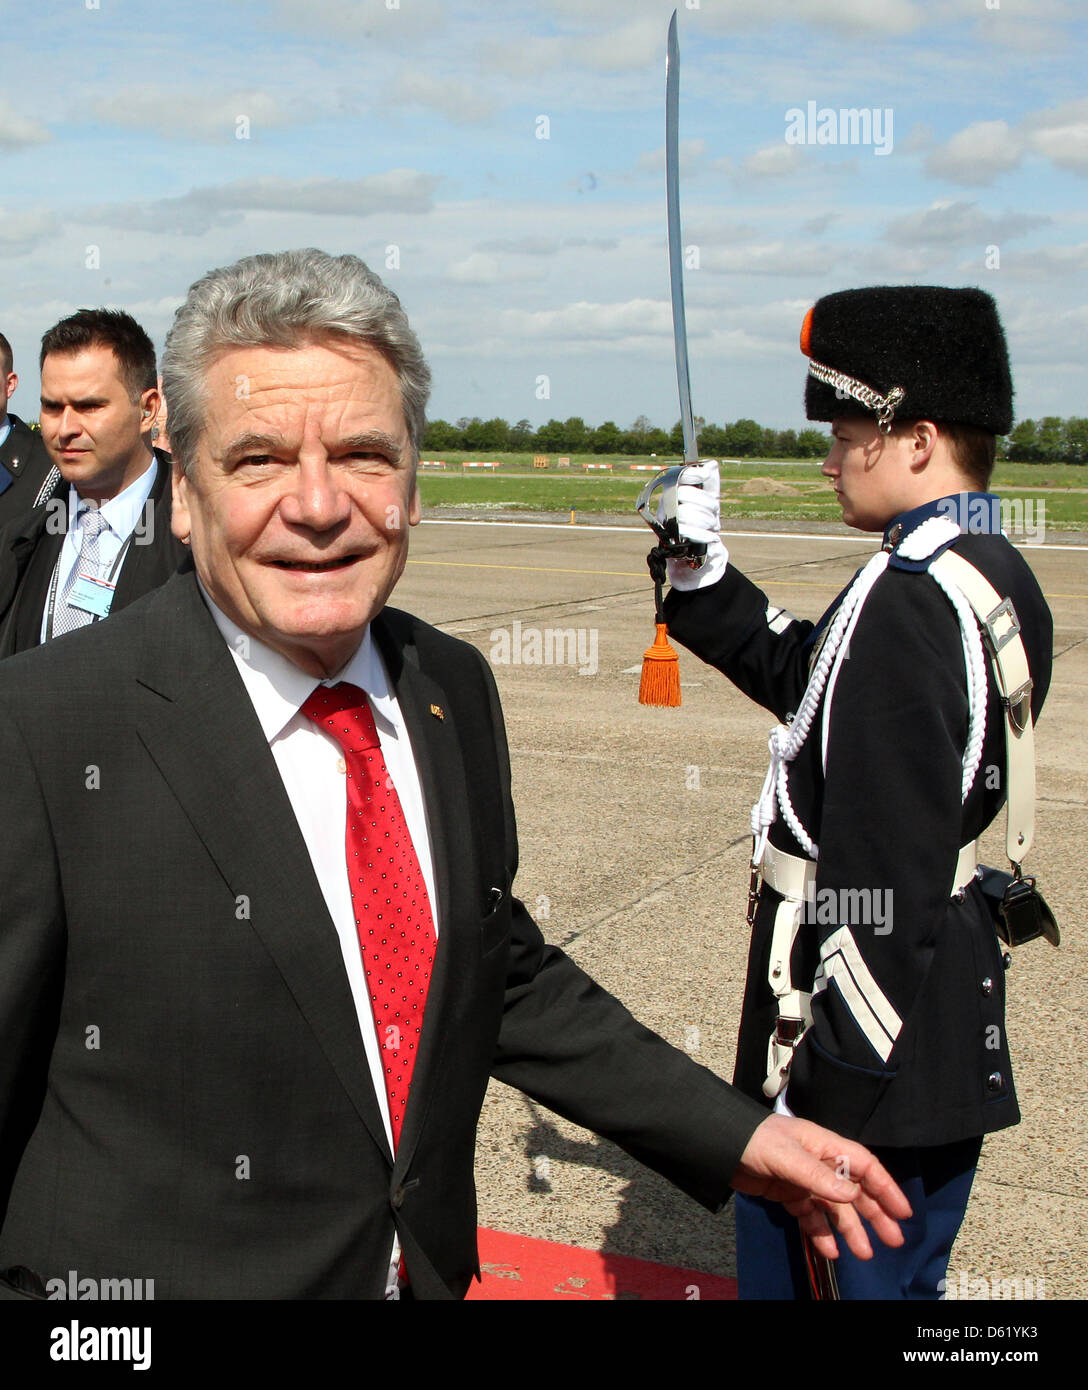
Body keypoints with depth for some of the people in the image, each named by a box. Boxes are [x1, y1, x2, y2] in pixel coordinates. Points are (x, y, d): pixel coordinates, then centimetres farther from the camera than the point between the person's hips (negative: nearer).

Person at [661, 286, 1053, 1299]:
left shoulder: (909, 598, -23)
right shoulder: (996, 573, 7)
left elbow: (883, 874, -26)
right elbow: (819, 682, 17)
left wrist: (824, 1077, -21)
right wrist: (706, 577, 11)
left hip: (876, 1020, -10)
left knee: (800, 1263, 6)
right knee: (908, 1274, 23)